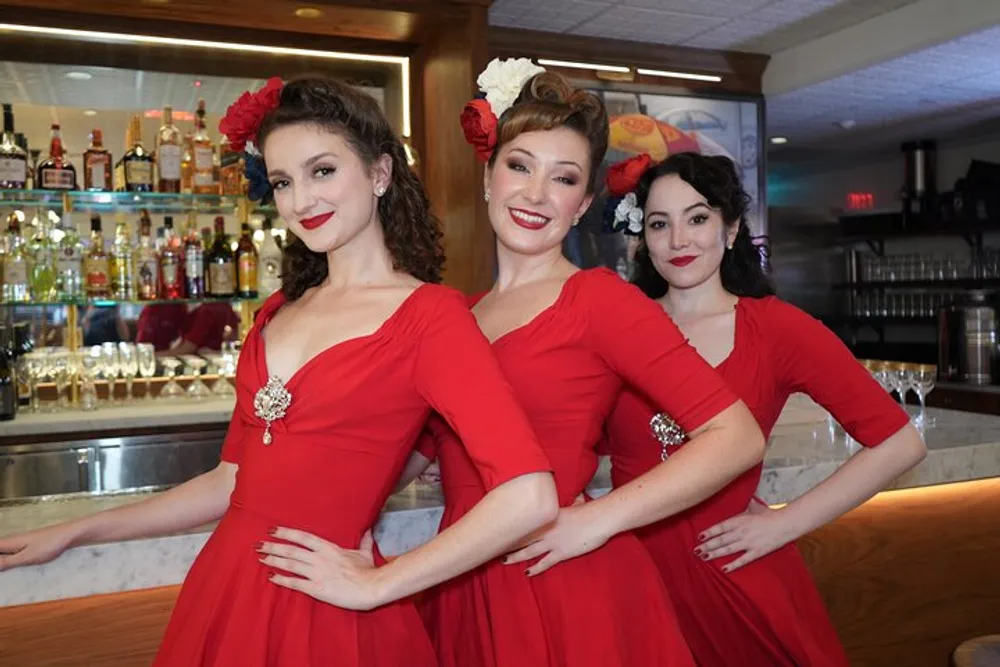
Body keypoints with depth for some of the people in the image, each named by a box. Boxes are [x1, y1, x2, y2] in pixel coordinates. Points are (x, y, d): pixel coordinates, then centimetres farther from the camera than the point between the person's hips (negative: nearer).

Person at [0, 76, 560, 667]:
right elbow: (233, 480, 13)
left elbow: (529, 498, -22)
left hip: (322, 616, -6)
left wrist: (376, 585, -14)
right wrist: (74, 533, 15)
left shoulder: (428, 313, -12)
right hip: (221, 595, 7)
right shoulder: (280, 312, 9)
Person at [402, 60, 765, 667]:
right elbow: (421, 446, 11)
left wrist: (597, 519, -17)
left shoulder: (599, 298, -10)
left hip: (571, 594, -5)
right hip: (462, 592, 6)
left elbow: (739, 437, -16)